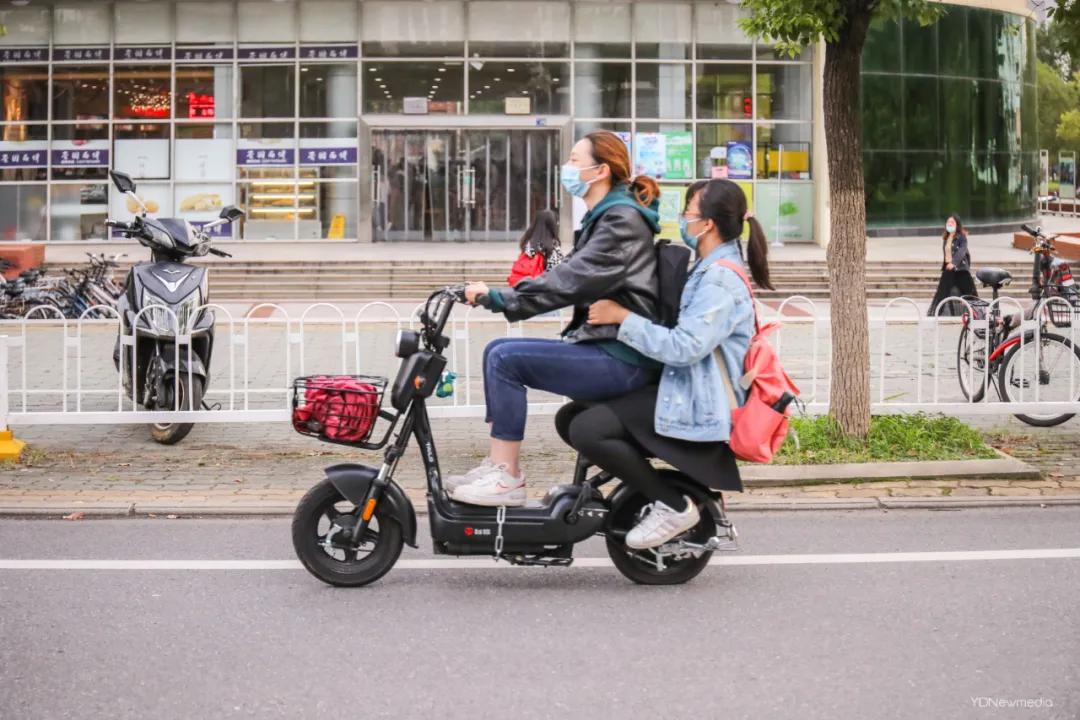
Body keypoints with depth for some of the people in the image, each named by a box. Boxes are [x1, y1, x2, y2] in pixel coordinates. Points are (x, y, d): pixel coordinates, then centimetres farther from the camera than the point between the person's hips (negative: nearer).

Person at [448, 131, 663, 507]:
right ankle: (498, 464, 7)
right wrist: (497, 295, 7)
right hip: (603, 346, 10)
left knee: (506, 359, -17)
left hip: (621, 359, -10)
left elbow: (569, 282, -23)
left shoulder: (623, 221, -14)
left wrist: (500, 298, -21)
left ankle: (507, 479, -11)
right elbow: (569, 279, 17)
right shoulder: (603, 217, 19)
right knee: (498, 351, 7)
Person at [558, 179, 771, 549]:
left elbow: (685, 347, -26)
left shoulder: (721, 280, -16)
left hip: (697, 407, -10)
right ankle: (648, 489, 9)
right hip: (680, 390, 10)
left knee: (587, 429, -24)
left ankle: (674, 506, -12)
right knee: (569, 418, 4)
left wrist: (622, 317, -20)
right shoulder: (709, 269, 17)